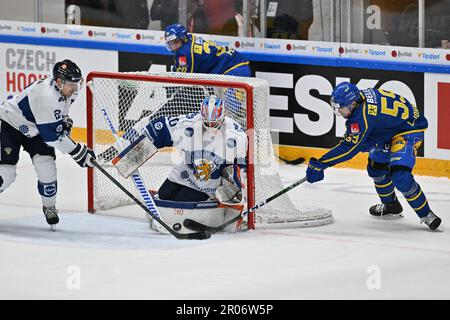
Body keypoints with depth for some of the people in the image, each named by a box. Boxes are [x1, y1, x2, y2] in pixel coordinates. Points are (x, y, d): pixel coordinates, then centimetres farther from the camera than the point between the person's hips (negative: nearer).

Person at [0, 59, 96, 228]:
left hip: (33, 129, 8)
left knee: (47, 167, -9)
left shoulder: (64, 88, -12)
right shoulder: (47, 97, -37)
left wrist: (64, 120, -1)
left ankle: (49, 206, 10)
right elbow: (52, 136, -33)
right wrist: (78, 152, -29)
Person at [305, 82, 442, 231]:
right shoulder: (360, 96, -7)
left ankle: (426, 214, -8)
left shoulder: (362, 116, -33)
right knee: (376, 168, 20)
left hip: (410, 130, -11)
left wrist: (320, 164, -30)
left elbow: (349, 147, -32)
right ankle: (391, 205, 42)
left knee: (401, 176, -24)